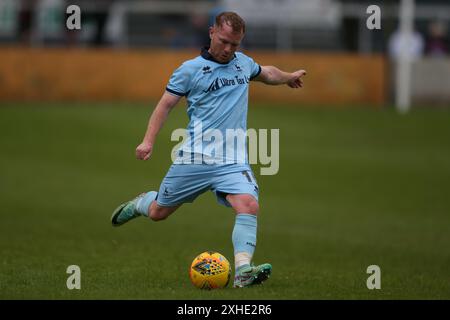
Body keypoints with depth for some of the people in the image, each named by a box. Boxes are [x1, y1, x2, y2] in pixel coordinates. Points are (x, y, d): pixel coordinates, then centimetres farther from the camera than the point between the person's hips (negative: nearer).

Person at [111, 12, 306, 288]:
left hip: (233, 160, 3)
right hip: (195, 158, -3)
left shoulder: (243, 63, 12)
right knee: (158, 212, 10)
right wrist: (148, 141, -8)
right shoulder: (191, 69, -3)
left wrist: (289, 77, 47)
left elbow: (266, 73, 36)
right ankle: (140, 203, 45)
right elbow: (166, 104, 1)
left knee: (249, 206, -24)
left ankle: (243, 270, -31)